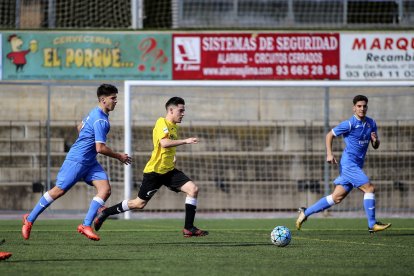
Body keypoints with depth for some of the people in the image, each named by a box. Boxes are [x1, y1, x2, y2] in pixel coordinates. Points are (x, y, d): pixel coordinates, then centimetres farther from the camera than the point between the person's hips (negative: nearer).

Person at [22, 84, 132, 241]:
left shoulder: (95, 113, 10)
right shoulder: (100, 120, -21)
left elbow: (80, 127, 26)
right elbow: (100, 148, -24)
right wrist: (119, 157, -11)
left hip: (89, 163, 9)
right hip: (76, 160, -9)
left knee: (105, 189, -8)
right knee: (59, 191, -2)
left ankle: (86, 225, -9)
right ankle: (29, 219, 14)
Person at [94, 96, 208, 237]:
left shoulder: (174, 127, 14)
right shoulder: (162, 122, -13)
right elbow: (164, 143, -31)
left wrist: (173, 158, 14)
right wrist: (185, 141, -32)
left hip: (169, 170, 8)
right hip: (154, 171, -8)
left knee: (193, 189, -10)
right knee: (139, 203, 0)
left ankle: (189, 228, -7)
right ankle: (105, 212, 18)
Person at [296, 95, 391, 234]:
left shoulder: (371, 123, 11)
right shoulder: (349, 124, -10)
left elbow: (375, 146, 15)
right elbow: (329, 135, -1)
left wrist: (375, 140, -9)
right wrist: (329, 153, -12)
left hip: (357, 166, 8)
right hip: (348, 163, -8)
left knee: (337, 197, 7)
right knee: (369, 188, -16)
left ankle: (305, 212, 16)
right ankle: (372, 225, -10)